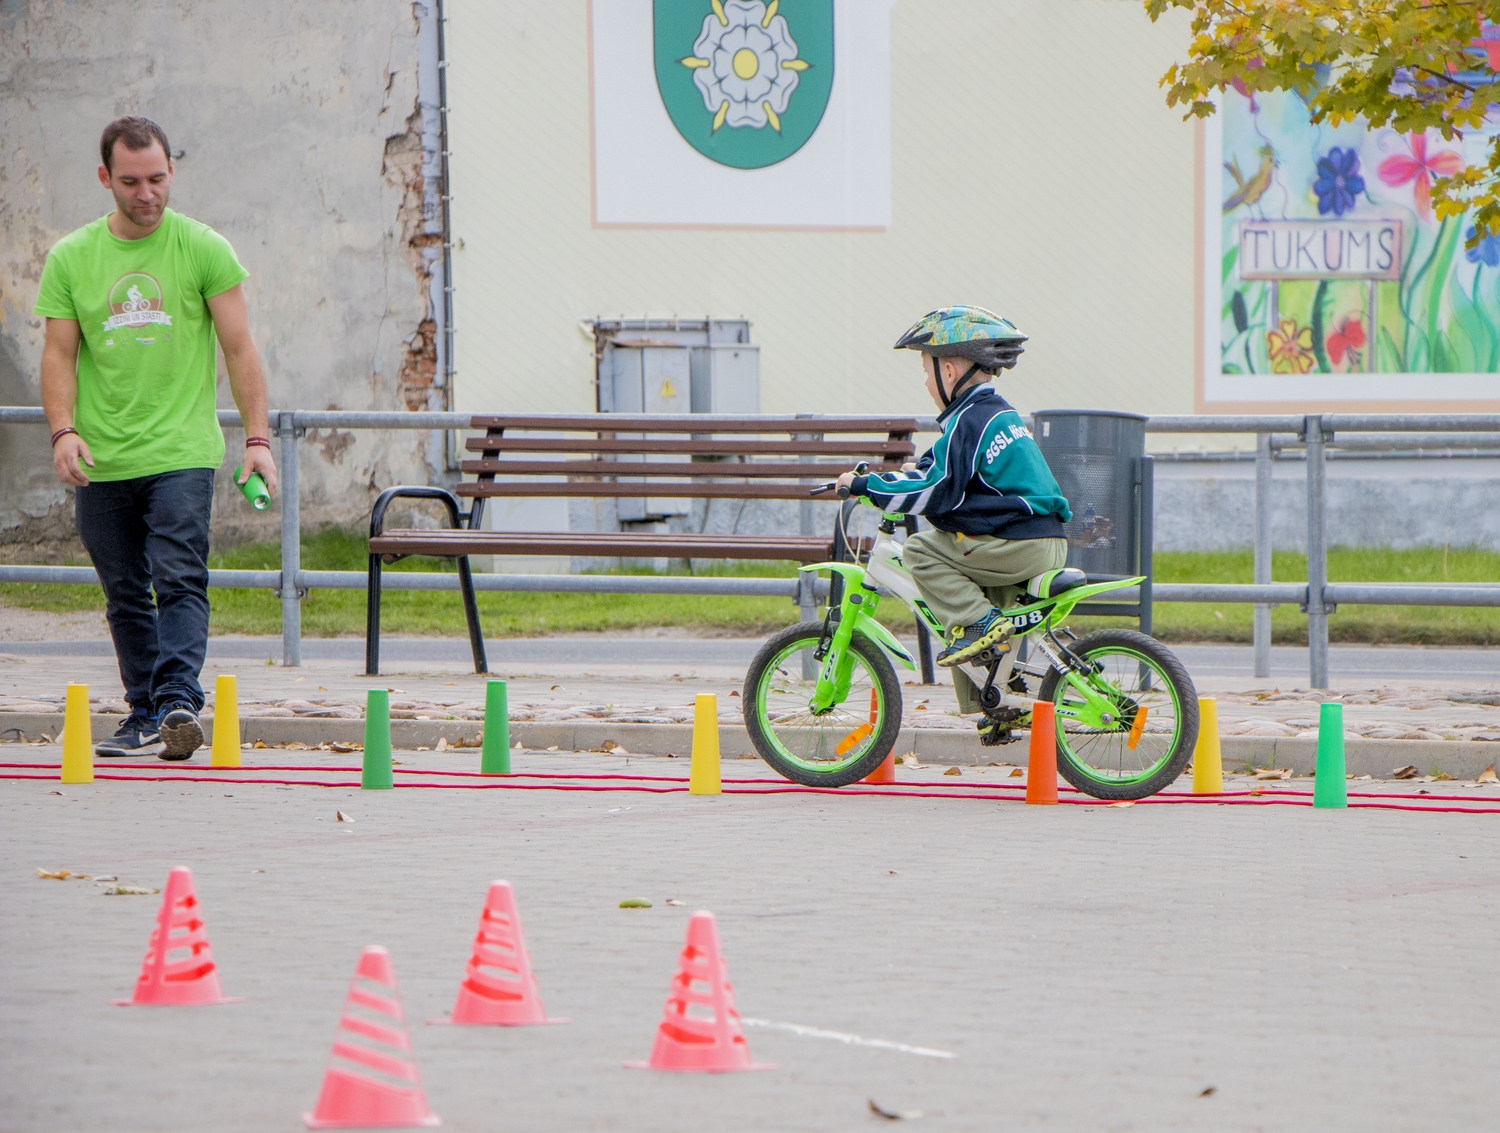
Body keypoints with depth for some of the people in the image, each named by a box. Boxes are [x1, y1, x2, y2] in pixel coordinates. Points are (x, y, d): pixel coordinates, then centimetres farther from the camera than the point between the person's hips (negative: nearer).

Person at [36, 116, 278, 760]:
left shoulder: (203, 249, 1)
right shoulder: (70, 259, 7)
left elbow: (239, 349, -1)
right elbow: (59, 354, 5)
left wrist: (257, 438, -9)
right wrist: (63, 430, -11)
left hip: (182, 454, -3)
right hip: (101, 462, 3)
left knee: (180, 581, -16)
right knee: (126, 597, 8)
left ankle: (178, 701, -25)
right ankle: (146, 717, 16)